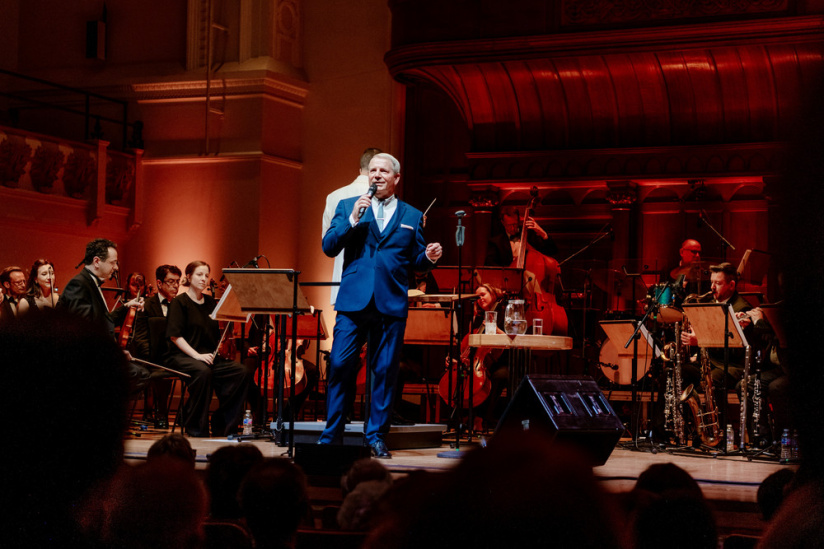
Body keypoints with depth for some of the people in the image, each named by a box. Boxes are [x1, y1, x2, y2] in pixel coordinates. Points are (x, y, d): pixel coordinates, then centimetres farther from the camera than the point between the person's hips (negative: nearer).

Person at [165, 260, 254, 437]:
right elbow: (175, 336, -11)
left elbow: (219, 334, 14)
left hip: (210, 356, 6)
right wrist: (197, 355, -21)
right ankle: (196, 428, -26)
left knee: (243, 372, -18)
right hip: (181, 356, -6)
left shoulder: (211, 302, 16)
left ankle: (221, 423, -10)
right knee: (203, 371, -39)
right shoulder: (180, 302, -1)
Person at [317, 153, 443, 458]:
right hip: (353, 301, -1)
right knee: (340, 365, -5)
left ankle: (376, 438, 11)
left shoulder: (412, 216, 14)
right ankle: (331, 435, 6)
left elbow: (415, 262, 14)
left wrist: (428, 257, -7)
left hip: (392, 305, 1)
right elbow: (328, 248, 1)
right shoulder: (348, 207, 11)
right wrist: (353, 219, -9)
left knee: (385, 372, 1)